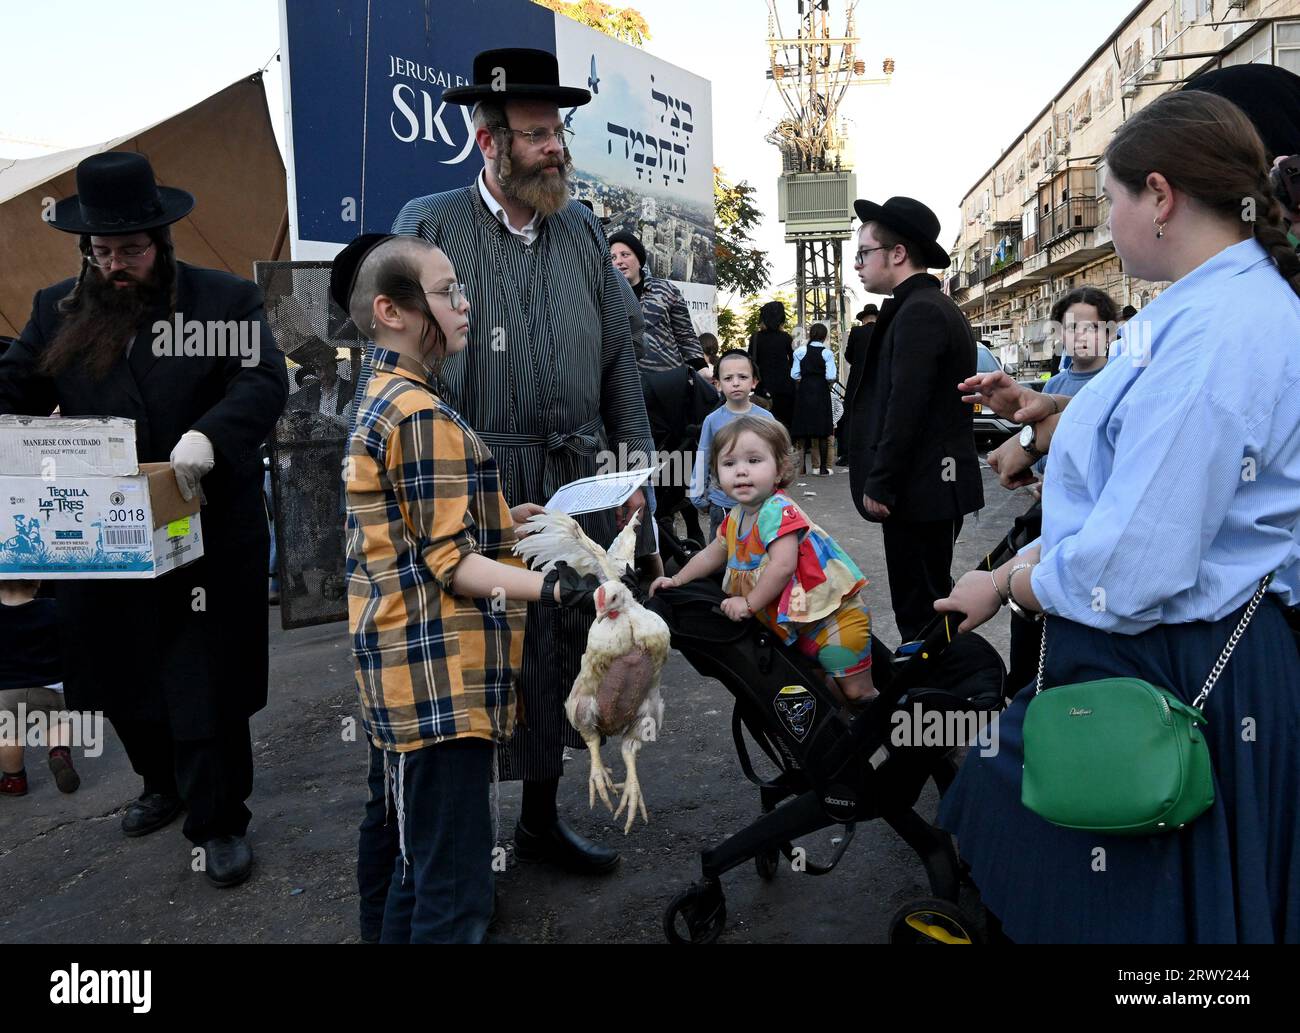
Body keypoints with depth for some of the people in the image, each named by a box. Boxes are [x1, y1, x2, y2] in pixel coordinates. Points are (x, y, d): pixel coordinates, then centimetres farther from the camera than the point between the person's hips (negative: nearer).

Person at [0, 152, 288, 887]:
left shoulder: (227, 300, -3)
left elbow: (265, 383, -13)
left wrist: (208, 436, -32)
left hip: (205, 537, -4)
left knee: (207, 687, 4)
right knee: (122, 679, 18)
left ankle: (220, 822, 19)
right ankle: (165, 783, 43)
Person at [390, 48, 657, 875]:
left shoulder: (585, 231, 11)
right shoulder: (429, 226, -2)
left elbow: (620, 363, 12)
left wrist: (636, 462, 5)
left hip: (577, 492, 5)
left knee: (560, 657, 14)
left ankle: (543, 820, 33)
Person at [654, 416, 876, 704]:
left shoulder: (777, 510, -24)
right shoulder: (736, 517, 4)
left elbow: (782, 566, -32)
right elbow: (712, 553, 20)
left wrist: (749, 603, -22)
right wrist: (677, 580, 17)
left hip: (835, 614, -8)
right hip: (801, 622, 9)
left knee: (857, 690, -4)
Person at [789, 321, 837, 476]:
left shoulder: (800, 351, -1)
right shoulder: (827, 353, -6)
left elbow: (794, 375, -2)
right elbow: (831, 377, -12)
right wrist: (830, 382, 10)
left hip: (803, 392, 2)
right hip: (821, 392, -2)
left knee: (802, 428, 8)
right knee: (822, 429, 3)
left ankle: (802, 465, 4)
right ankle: (823, 467, 3)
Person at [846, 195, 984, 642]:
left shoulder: (918, 311, -15)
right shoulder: (936, 306, 17)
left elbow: (905, 408, -21)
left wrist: (879, 484, -16)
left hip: (918, 489, -10)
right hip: (934, 486, 10)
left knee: (919, 610, -2)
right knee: (931, 601, 17)